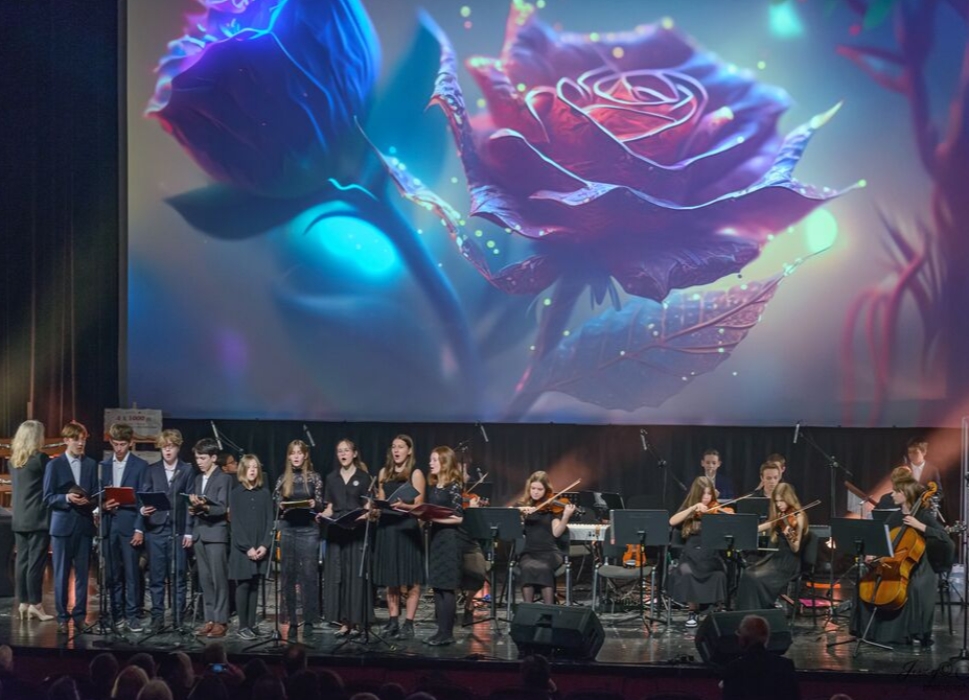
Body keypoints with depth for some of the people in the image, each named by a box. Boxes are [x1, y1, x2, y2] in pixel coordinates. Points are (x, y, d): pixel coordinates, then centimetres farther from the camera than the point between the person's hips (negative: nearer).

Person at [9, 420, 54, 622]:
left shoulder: (14, 460, 9)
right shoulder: (40, 459, -12)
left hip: (19, 519, 7)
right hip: (38, 519, -7)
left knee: (22, 561, 8)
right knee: (36, 562, -4)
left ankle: (23, 603, 11)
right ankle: (35, 605, -2)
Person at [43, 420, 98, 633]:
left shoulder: (91, 464, 10)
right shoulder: (54, 464, 2)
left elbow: (95, 495, 9)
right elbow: (48, 498, -2)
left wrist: (88, 501, -13)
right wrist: (67, 498, -19)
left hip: (84, 524, 2)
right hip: (62, 524, -2)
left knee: (82, 573, 3)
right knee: (61, 573, 2)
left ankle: (80, 615, 11)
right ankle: (62, 616, 8)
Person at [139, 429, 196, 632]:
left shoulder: (187, 470, 6)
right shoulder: (151, 470, 11)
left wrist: (189, 531, -4)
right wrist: (143, 509, -16)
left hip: (178, 530, -1)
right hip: (155, 530, 1)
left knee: (179, 576, 1)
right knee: (156, 577, 1)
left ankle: (178, 618, 7)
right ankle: (157, 616, 7)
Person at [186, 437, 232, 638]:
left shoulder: (224, 479, -2)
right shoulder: (198, 479, 19)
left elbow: (222, 508, -12)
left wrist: (205, 506, -29)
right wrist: (192, 509, 0)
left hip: (216, 533, -6)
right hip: (199, 533, 6)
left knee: (219, 579, -6)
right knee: (205, 580, 6)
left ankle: (221, 621, -4)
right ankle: (210, 620, 10)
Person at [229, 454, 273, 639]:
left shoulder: (265, 494, 8)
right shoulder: (236, 494, 1)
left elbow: (269, 522, 4)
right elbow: (235, 523, -4)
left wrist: (265, 545, -9)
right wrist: (247, 547, -13)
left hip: (260, 548, 2)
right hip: (241, 548, -2)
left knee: (254, 586, 5)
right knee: (243, 585, -4)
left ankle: (251, 623, 7)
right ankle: (243, 626, -1)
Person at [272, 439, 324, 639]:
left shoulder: (314, 477, 6)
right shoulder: (283, 479, 10)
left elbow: (320, 503, 5)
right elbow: (276, 503, 10)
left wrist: (313, 503, -16)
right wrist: (281, 506, -11)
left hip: (308, 528, -2)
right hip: (287, 529, 2)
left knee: (309, 574, -5)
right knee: (288, 575, 2)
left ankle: (309, 621, -1)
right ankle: (291, 620, 8)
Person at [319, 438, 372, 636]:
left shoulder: (363, 477, 3)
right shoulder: (331, 478, 13)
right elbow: (330, 508, 13)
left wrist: (365, 515, -19)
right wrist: (322, 515, -7)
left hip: (357, 531, -3)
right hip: (336, 531, 3)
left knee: (355, 575, -4)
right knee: (337, 575, 0)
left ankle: (356, 621, 0)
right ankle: (343, 621, 3)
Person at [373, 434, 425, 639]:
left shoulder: (416, 474, 0)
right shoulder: (384, 473, 14)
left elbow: (419, 506, -6)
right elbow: (381, 501, 17)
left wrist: (402, 505, -24)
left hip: (407, 529, -5)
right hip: (387, 528, 5)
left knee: (410, 580, -5)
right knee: (391, 578, 7)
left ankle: (408, 624, -2)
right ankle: (393, 621, 14)